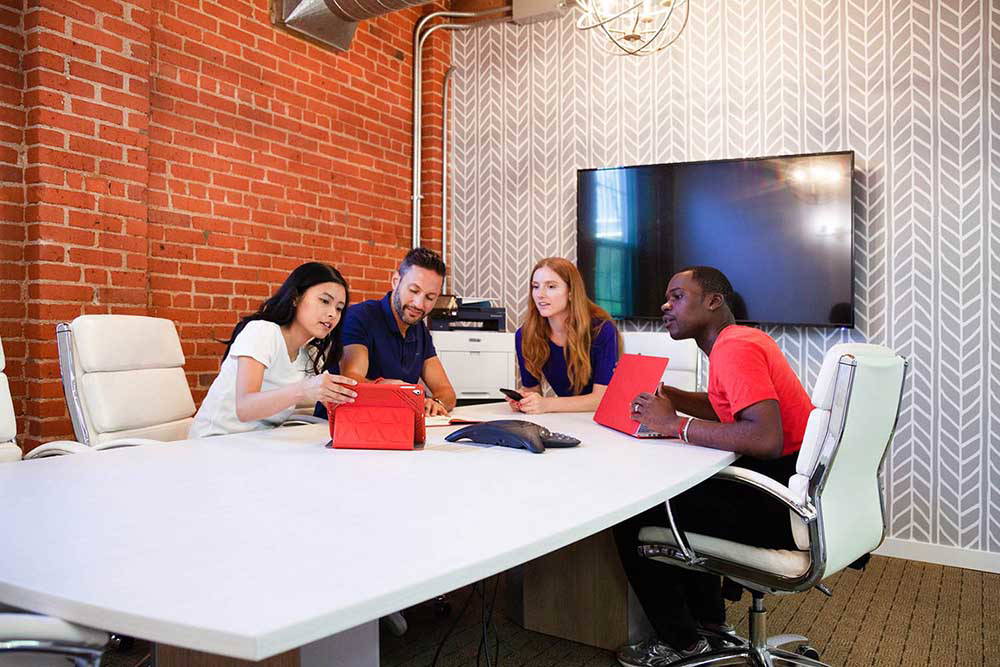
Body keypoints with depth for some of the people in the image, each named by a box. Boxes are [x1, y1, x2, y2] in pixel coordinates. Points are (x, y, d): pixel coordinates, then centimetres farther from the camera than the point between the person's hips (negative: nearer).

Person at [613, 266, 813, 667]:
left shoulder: (735, 349, -20)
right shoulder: (739, 340, 12)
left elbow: (767, 438, -31)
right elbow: (726, 409, 21)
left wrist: (675, 424, -23)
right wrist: (667, 397, 6)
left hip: (779, 511, -10)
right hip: (781, 485, 10)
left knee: (632, 518, -4)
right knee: (678, 490, 28)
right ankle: (709, 619, 34)